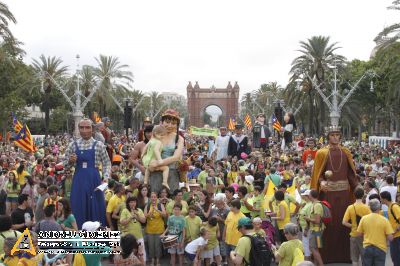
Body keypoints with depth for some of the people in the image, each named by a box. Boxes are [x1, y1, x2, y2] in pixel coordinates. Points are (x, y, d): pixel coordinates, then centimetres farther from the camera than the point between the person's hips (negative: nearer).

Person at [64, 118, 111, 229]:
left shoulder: (98, 145, -1)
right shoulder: (73, 145, 4)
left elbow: (106, 163, 1)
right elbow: (65, 163, 9)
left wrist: (106, 177, -11)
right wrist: (70, 161, -12)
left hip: (94, 179, -1)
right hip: (79, 180, 1)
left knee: (95, 207, 4)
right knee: (78, 207, 5)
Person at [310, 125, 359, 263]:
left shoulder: (346, 153, 10)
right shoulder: (322, 153, 1)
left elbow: (351, 173, 8)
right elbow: (318, 174, -2)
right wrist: (321, 182, -22)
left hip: (344, 191, 3)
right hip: (328, 191, -3)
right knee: (329, 222, -1)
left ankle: (343, 254, 15)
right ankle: (327, 254, 8)